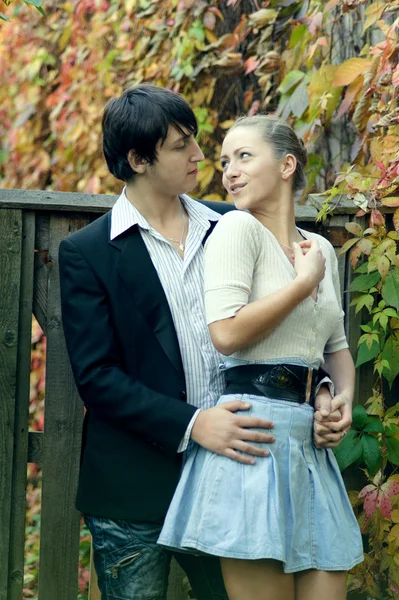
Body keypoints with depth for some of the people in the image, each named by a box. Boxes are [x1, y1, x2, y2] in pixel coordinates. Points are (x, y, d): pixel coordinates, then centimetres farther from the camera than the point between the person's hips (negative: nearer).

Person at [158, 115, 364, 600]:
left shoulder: (321, 248, 16)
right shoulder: (237, 228, -3)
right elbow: (227, 333, -16)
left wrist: (345, 397, 7)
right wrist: (305, 280, -7)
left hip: (310, 439, 7)